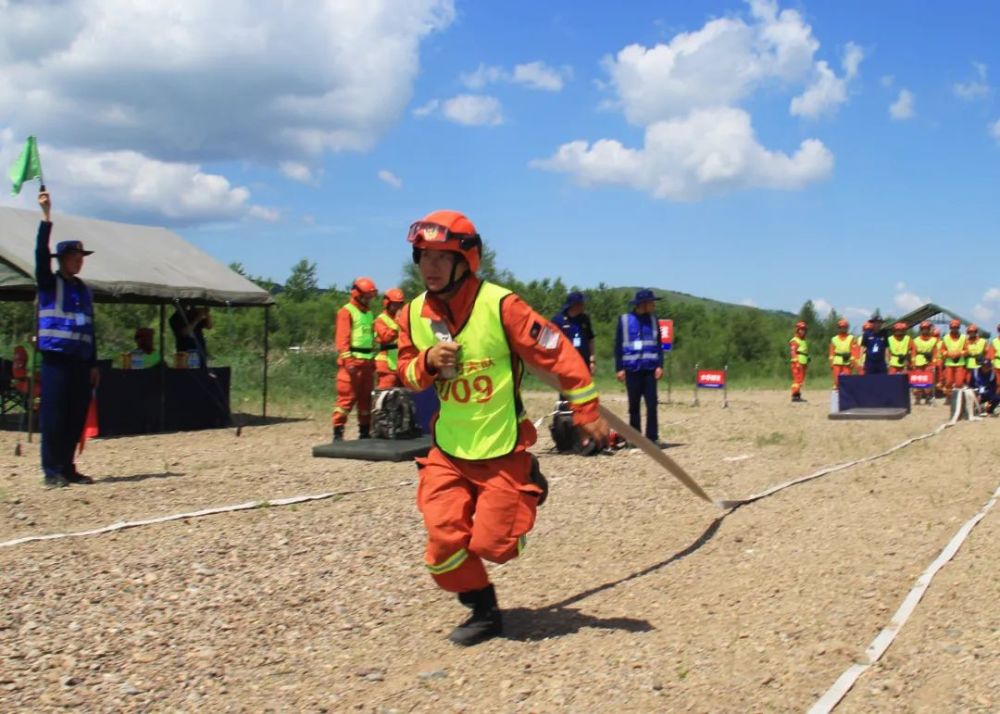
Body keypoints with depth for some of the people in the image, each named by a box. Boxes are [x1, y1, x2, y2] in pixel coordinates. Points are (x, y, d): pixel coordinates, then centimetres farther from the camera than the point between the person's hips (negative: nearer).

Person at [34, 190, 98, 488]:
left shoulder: (83, 289, 17)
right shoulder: (49, 283, 2)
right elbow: (41, 253, -15)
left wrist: (94, 363, 15)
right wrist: (46, 216, -23)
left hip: (81, 361, 5)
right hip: (56, 358, -5)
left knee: (77, 417, 6)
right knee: (54, 416, -6)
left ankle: (67, 468, 15)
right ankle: (52, 472, -2)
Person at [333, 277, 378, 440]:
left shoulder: (369, 313, 20)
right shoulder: (346, 312, -4)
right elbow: (342, 338, -12)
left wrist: (373, 359, 18)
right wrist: (348, 359, -20)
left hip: (367, 361, 8)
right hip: (352, 360, -8)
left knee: (366, 397, 11)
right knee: (347, 396, -11)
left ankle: (365, 431, 17)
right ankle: (338, 432, -10)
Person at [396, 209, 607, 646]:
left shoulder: (500, 305, -17)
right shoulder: (414, 314, 0)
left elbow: (556, 353, -13)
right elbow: (406, 372, 11)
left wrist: (586, 412, -12)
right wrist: (427, 362, -13)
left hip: (503, 450, -4)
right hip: (449, 451, 4)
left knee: (492, 544, -3)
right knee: (444, 539, -6)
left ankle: (527, 493, 31)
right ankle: (484, 613, 19)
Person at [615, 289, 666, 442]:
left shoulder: (653, 320, 8)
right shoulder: (625, 320, 1)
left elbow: (658, 344, 10)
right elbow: (618, 345, 2)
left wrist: (660, 365, 1)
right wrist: (619, 368, -2)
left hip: (650, 369, 1)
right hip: (632, 369, -1)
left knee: (652, 404, -4)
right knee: (634, 406, 6)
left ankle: (653, 438, 0)